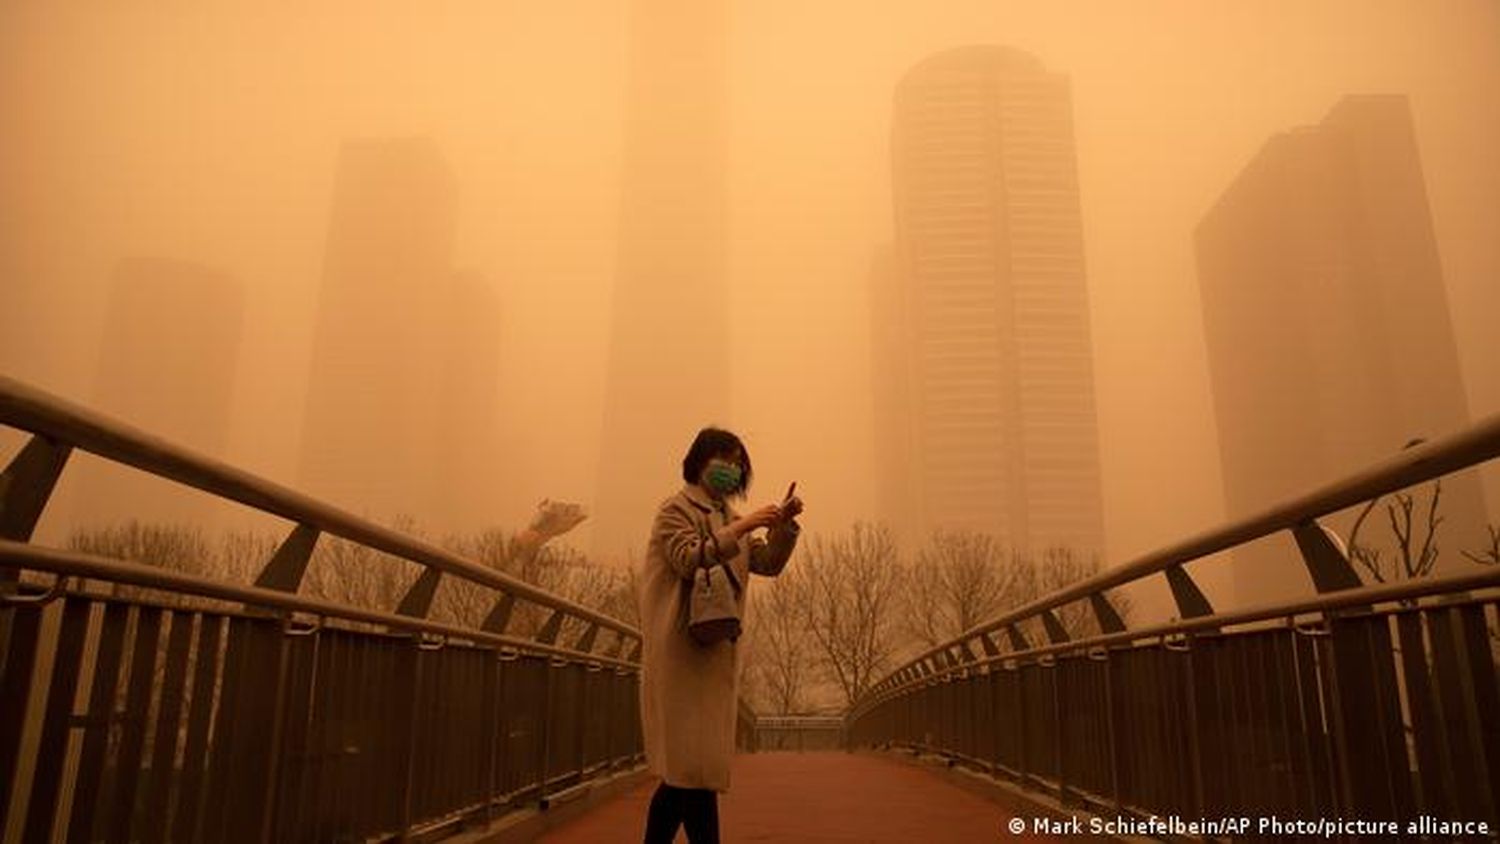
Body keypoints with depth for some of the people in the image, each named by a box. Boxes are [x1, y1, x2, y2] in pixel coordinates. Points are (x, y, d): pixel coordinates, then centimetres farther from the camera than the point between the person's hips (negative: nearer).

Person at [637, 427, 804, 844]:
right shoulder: (675, 510, -1)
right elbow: (688, 560, -17)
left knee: (682, 765, 8)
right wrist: (740, 529, -23)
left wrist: (783, 524, -3)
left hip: (717, 650, 8)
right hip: (681, 649, -8)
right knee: (695, 761, -10)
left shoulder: (729, 519, 22)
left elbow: (768, 564, 13)